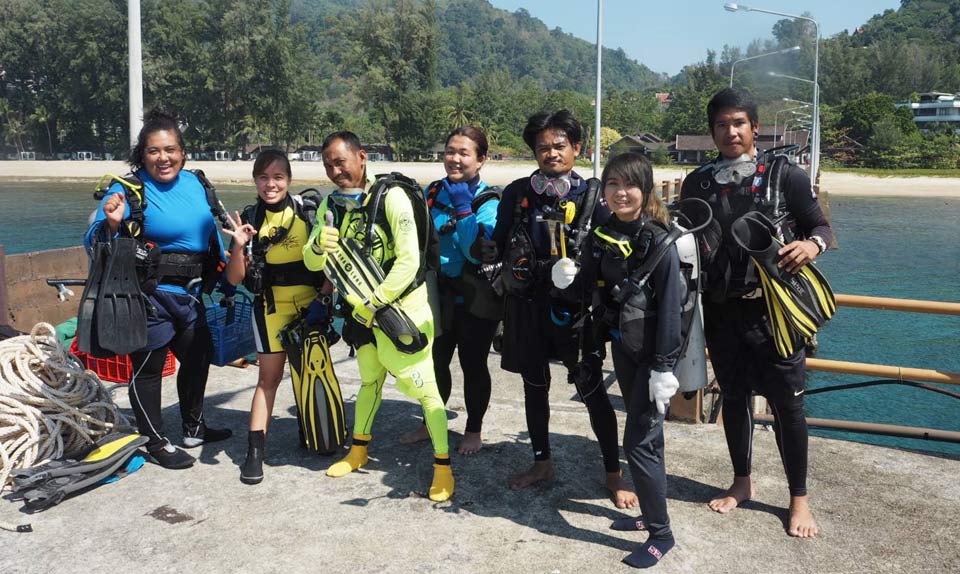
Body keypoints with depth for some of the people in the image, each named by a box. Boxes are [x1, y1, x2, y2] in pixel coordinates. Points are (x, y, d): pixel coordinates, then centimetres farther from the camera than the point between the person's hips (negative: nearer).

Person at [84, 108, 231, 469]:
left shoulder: (194, 183, 4)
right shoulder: (129, 189, -14)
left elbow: (210, 230, 18)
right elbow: (96, 246, -15)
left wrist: (225, 268, 23)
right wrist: (112, 224, -34)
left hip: (190, 294, 8)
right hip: (151, 297, -7)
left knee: (198, 358, 20)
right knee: (148, 368, 4)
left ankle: (194, 429, 41)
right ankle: (156, 443, 21)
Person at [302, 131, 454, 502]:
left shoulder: (391, 198, -19)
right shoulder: (330, 206, 1)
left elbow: (409, 260, -23)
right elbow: (311, 263, 1)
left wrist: (374, 302, -23)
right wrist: (318, 245, -22)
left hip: (401, 307, -6)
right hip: (363, 311, 6)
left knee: (423, 387, -4)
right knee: (370, 381, 23)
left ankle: (443, 467, 7)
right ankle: (358, 451, 39)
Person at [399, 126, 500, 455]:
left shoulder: (488, 201, -10)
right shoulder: (433, 192, 3)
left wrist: (463, 210, -23)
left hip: (476, 298, -4)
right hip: (439, 293, 4)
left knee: (473, 365, 7)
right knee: (435, 361, 15)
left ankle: (474, 430, 26)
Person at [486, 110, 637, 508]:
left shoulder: (591, 198, -5)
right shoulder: (517, 194, 2)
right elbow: (501, 245, 8)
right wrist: (489, 250, -15)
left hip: (575, 307, -3)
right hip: (527, 306, 3)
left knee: (591, 390, 3)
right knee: (534, 385, 15)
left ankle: (614, 474, 17)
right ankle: (541, 463, 34)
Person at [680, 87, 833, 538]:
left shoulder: (785, 177, -4)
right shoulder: (697, 184, 5)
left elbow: (820, 226, 2)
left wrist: (811, 245, -20)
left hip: (773, 309, -3)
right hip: (721, 310, 3)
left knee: (786, 403, 3)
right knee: (733, 396, 15)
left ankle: (799, 498, 21)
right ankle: (742, 483, 34)